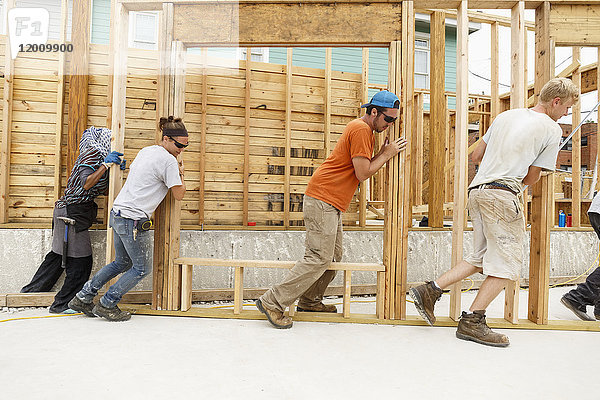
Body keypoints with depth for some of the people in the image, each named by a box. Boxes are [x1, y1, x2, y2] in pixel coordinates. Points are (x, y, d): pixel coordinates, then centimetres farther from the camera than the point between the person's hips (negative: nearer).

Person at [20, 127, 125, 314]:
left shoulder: (97, 155, 16)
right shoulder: (93, 155, -13)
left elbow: (104, 188, 13)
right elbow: (86, 184, -25)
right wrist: (105, 165, -27)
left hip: (67, 211, 10)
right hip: (73, 212, -10)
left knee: (59, 254, 21)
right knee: (80, 261, -4)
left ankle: (31, 291, 38)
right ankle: (61, 305, 7)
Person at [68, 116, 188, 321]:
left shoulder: (146, 150, 12)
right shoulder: (168, 160, -14)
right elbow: (179, 194, -9)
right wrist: (180, 173, 8)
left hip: (117, 213, 9)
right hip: (132, 220, -9)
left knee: (122, 262, 23)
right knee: (141, 268, 8)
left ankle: (83, 298, 29)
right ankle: (106, 304, 17)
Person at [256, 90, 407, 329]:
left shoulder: (365, 130, 21)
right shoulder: (361, 130, -12)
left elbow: (365, 167, 19)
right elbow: (363, 174, -15)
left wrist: (385, 152, 7)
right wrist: (387, 154, -4)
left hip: (331, 204, 11)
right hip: (322, 199, -11)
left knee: (333, 257, 12)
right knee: (319, 258, -11)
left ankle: (309, 301, 24)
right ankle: (273, 302, -6)